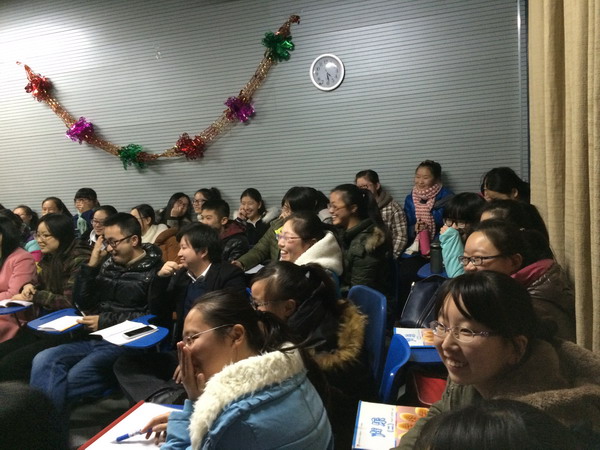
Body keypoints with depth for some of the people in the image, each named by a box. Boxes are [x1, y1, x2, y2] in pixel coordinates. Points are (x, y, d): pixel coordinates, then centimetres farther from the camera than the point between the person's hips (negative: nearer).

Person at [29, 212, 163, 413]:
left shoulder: (153, 271, -7)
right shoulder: (108, 265, 13)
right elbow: (82, 302, 12)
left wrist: (105, 321, -12)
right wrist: (92, 264, 2)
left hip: (125, 341, -7)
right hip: (95, 337, 7)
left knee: (75, 377, -27)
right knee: (43, 361, -16)